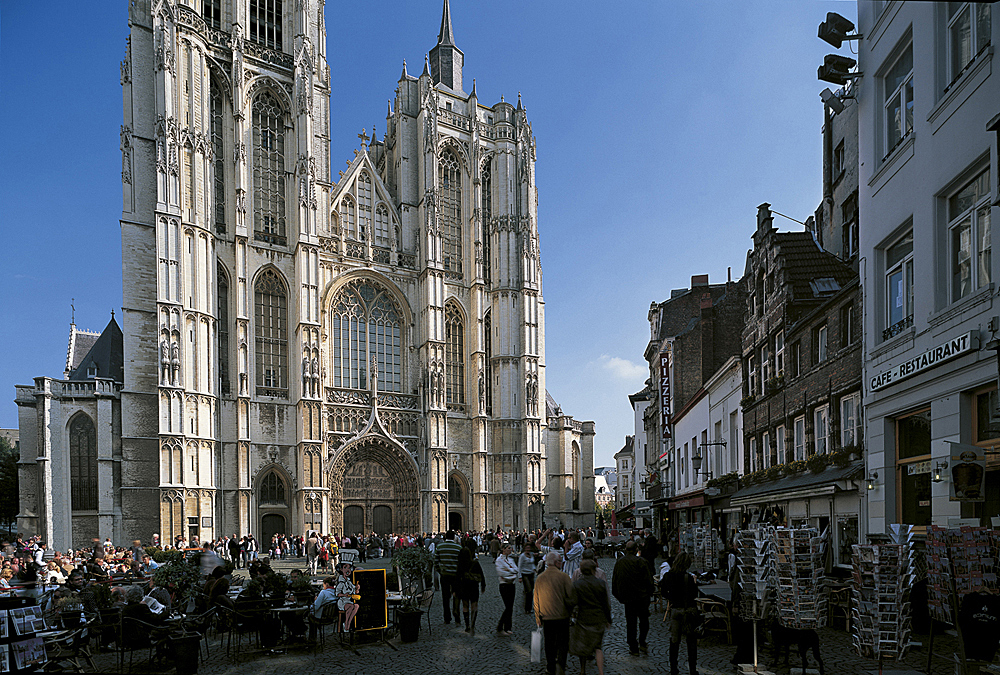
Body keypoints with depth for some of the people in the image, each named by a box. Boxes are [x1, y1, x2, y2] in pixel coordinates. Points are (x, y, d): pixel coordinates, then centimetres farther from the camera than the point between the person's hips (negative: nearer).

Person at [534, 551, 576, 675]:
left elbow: (536, 601, 8)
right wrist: (570, 610, 6)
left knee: (549, 644, 16)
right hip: (562, 617, -4)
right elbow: (572, 597, -13)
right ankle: (560, 664, -9)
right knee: (562, 643, 8)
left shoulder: (539, 578, 2)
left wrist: (538, 619, 17)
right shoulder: (563, 576, -12)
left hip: (546, 618, 4)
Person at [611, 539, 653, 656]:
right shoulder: (640, 562, -11)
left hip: (627, 598, 3)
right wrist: (649, 593, 5)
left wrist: (618, 596, 17)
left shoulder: (619, 562, 1)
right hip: (642, 597, -3)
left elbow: (614, 581, 8)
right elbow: (648, 579, -10)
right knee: (644, 620, 13)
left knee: (630, 623, 9)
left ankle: (633, 648, 10)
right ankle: (642, 643, 3)